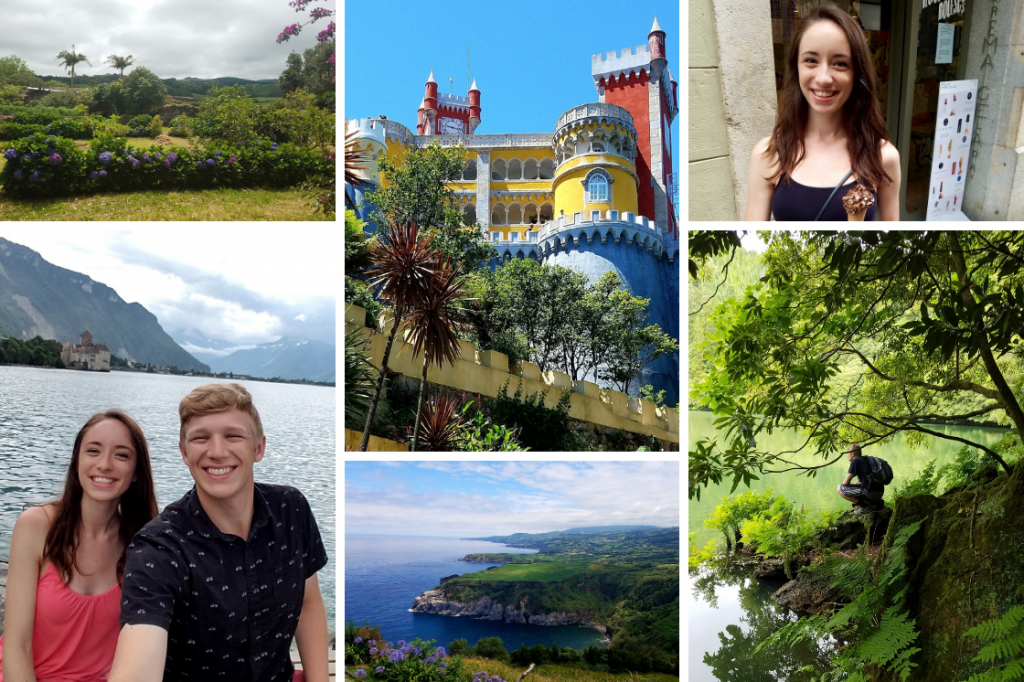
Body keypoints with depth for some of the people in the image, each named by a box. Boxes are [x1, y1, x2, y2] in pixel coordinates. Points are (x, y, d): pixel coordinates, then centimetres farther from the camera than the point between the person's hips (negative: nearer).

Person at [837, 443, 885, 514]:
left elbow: (846, 482, -5)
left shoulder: (855, 461, -3)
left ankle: (864, 505, -8)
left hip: (869, 492, -9)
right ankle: (876, 503, 13)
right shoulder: (865, 460, 24)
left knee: (839, 489, -4)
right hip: (880, 493, 9)